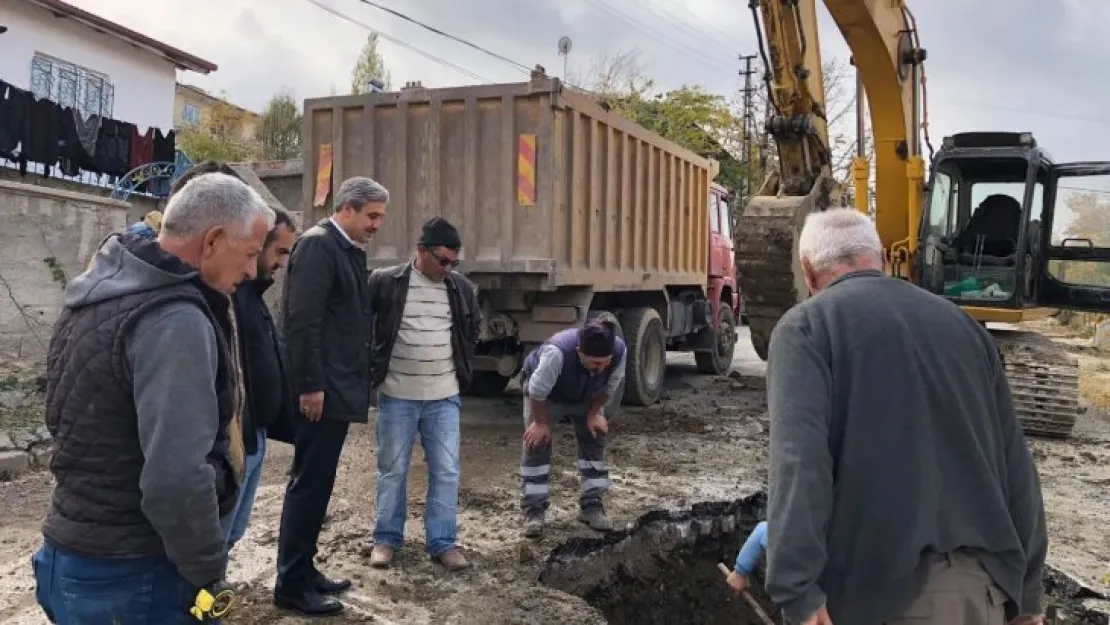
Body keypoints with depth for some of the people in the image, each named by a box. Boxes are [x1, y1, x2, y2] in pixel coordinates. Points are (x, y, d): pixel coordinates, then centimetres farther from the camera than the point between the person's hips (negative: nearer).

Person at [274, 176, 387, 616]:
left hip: (338, 387, 9)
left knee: (316, 484, 15)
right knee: (309, 484, -2)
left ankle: (302, 571, 26)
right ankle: (291, 585, 9)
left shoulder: (350, 250, 16)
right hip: (320, 389, -9)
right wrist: (310, 385, -21)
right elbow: (303, 320, -20)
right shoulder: (318, 244, -12)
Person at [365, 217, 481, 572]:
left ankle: (443, 543, 15)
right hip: (396, 396, -2)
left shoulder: (462, 289, 2)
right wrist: (373, 367, 0)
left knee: (446, 471, 4)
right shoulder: (385, 282, -8)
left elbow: (473, 328, 20)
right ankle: (386, 538, 23)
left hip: (444, 397, 3)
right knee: (392, 470, 9)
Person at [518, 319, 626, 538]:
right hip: (546, 393, -4)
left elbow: (610, 386, -13)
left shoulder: (619, 350, -34)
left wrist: (594, 414, -8)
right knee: (537, 443, -9)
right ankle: (533, 510, -3)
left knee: (594, 440, 1)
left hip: (586, 396, 4)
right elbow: (538, 390, -32)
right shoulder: (557, 352, -47)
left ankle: (592, 505, 10)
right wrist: (541, 422, -21)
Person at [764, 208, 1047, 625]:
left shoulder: (806, 325, -3)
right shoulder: (960, 321, 14)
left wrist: (798, 590, -21)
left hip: (882, 584, -5)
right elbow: (1016, 463, 16)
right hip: (984, 580, 6)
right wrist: (1028, 586, 22)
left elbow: (798, 461, -18)